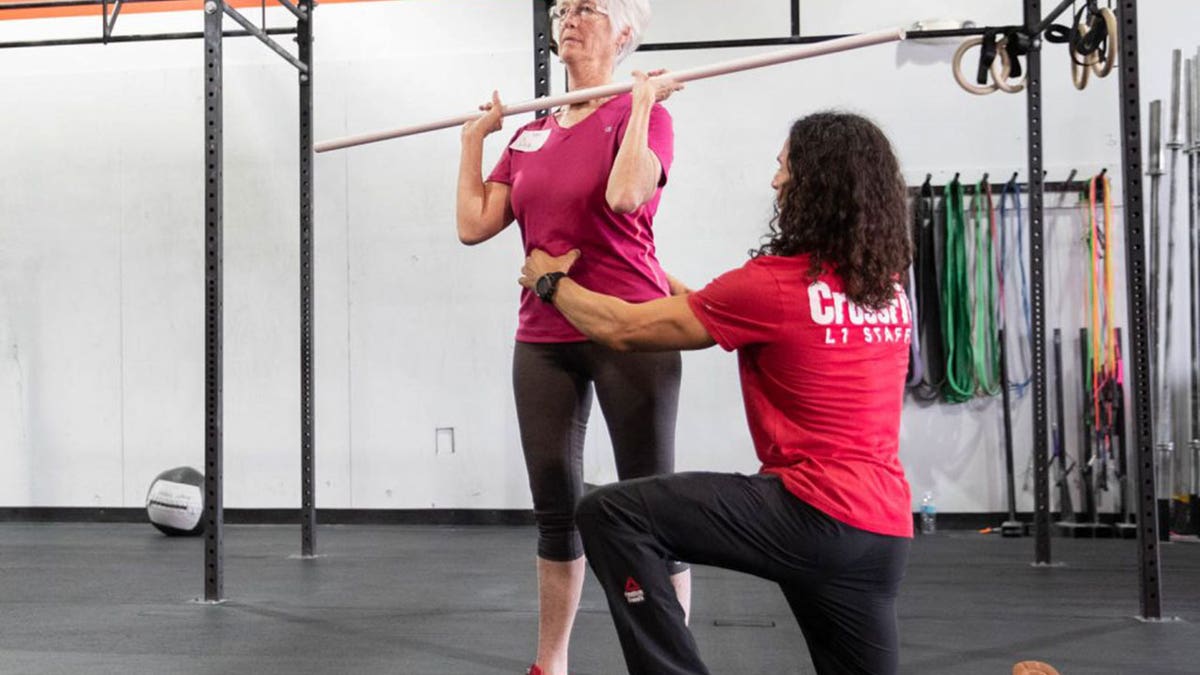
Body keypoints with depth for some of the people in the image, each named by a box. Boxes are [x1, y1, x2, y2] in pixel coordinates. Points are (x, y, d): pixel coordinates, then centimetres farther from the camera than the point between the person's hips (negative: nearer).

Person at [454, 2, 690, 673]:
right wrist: (475, 136, 13)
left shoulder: (643, 114, -3)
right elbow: (474, 224, 9)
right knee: (556, 509, 14)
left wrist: (642, 101, -14)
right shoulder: (531, 134, 14)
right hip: (544, 339, 6)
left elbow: (624, 195, -23)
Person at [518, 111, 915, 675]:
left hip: (813, 513, -8)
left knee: (609, 517, -11)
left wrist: (551, 280, 14)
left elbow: (623, 328, -3)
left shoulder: (775, 283, -11)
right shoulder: (890, 289, 12)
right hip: (886, 532, 8)